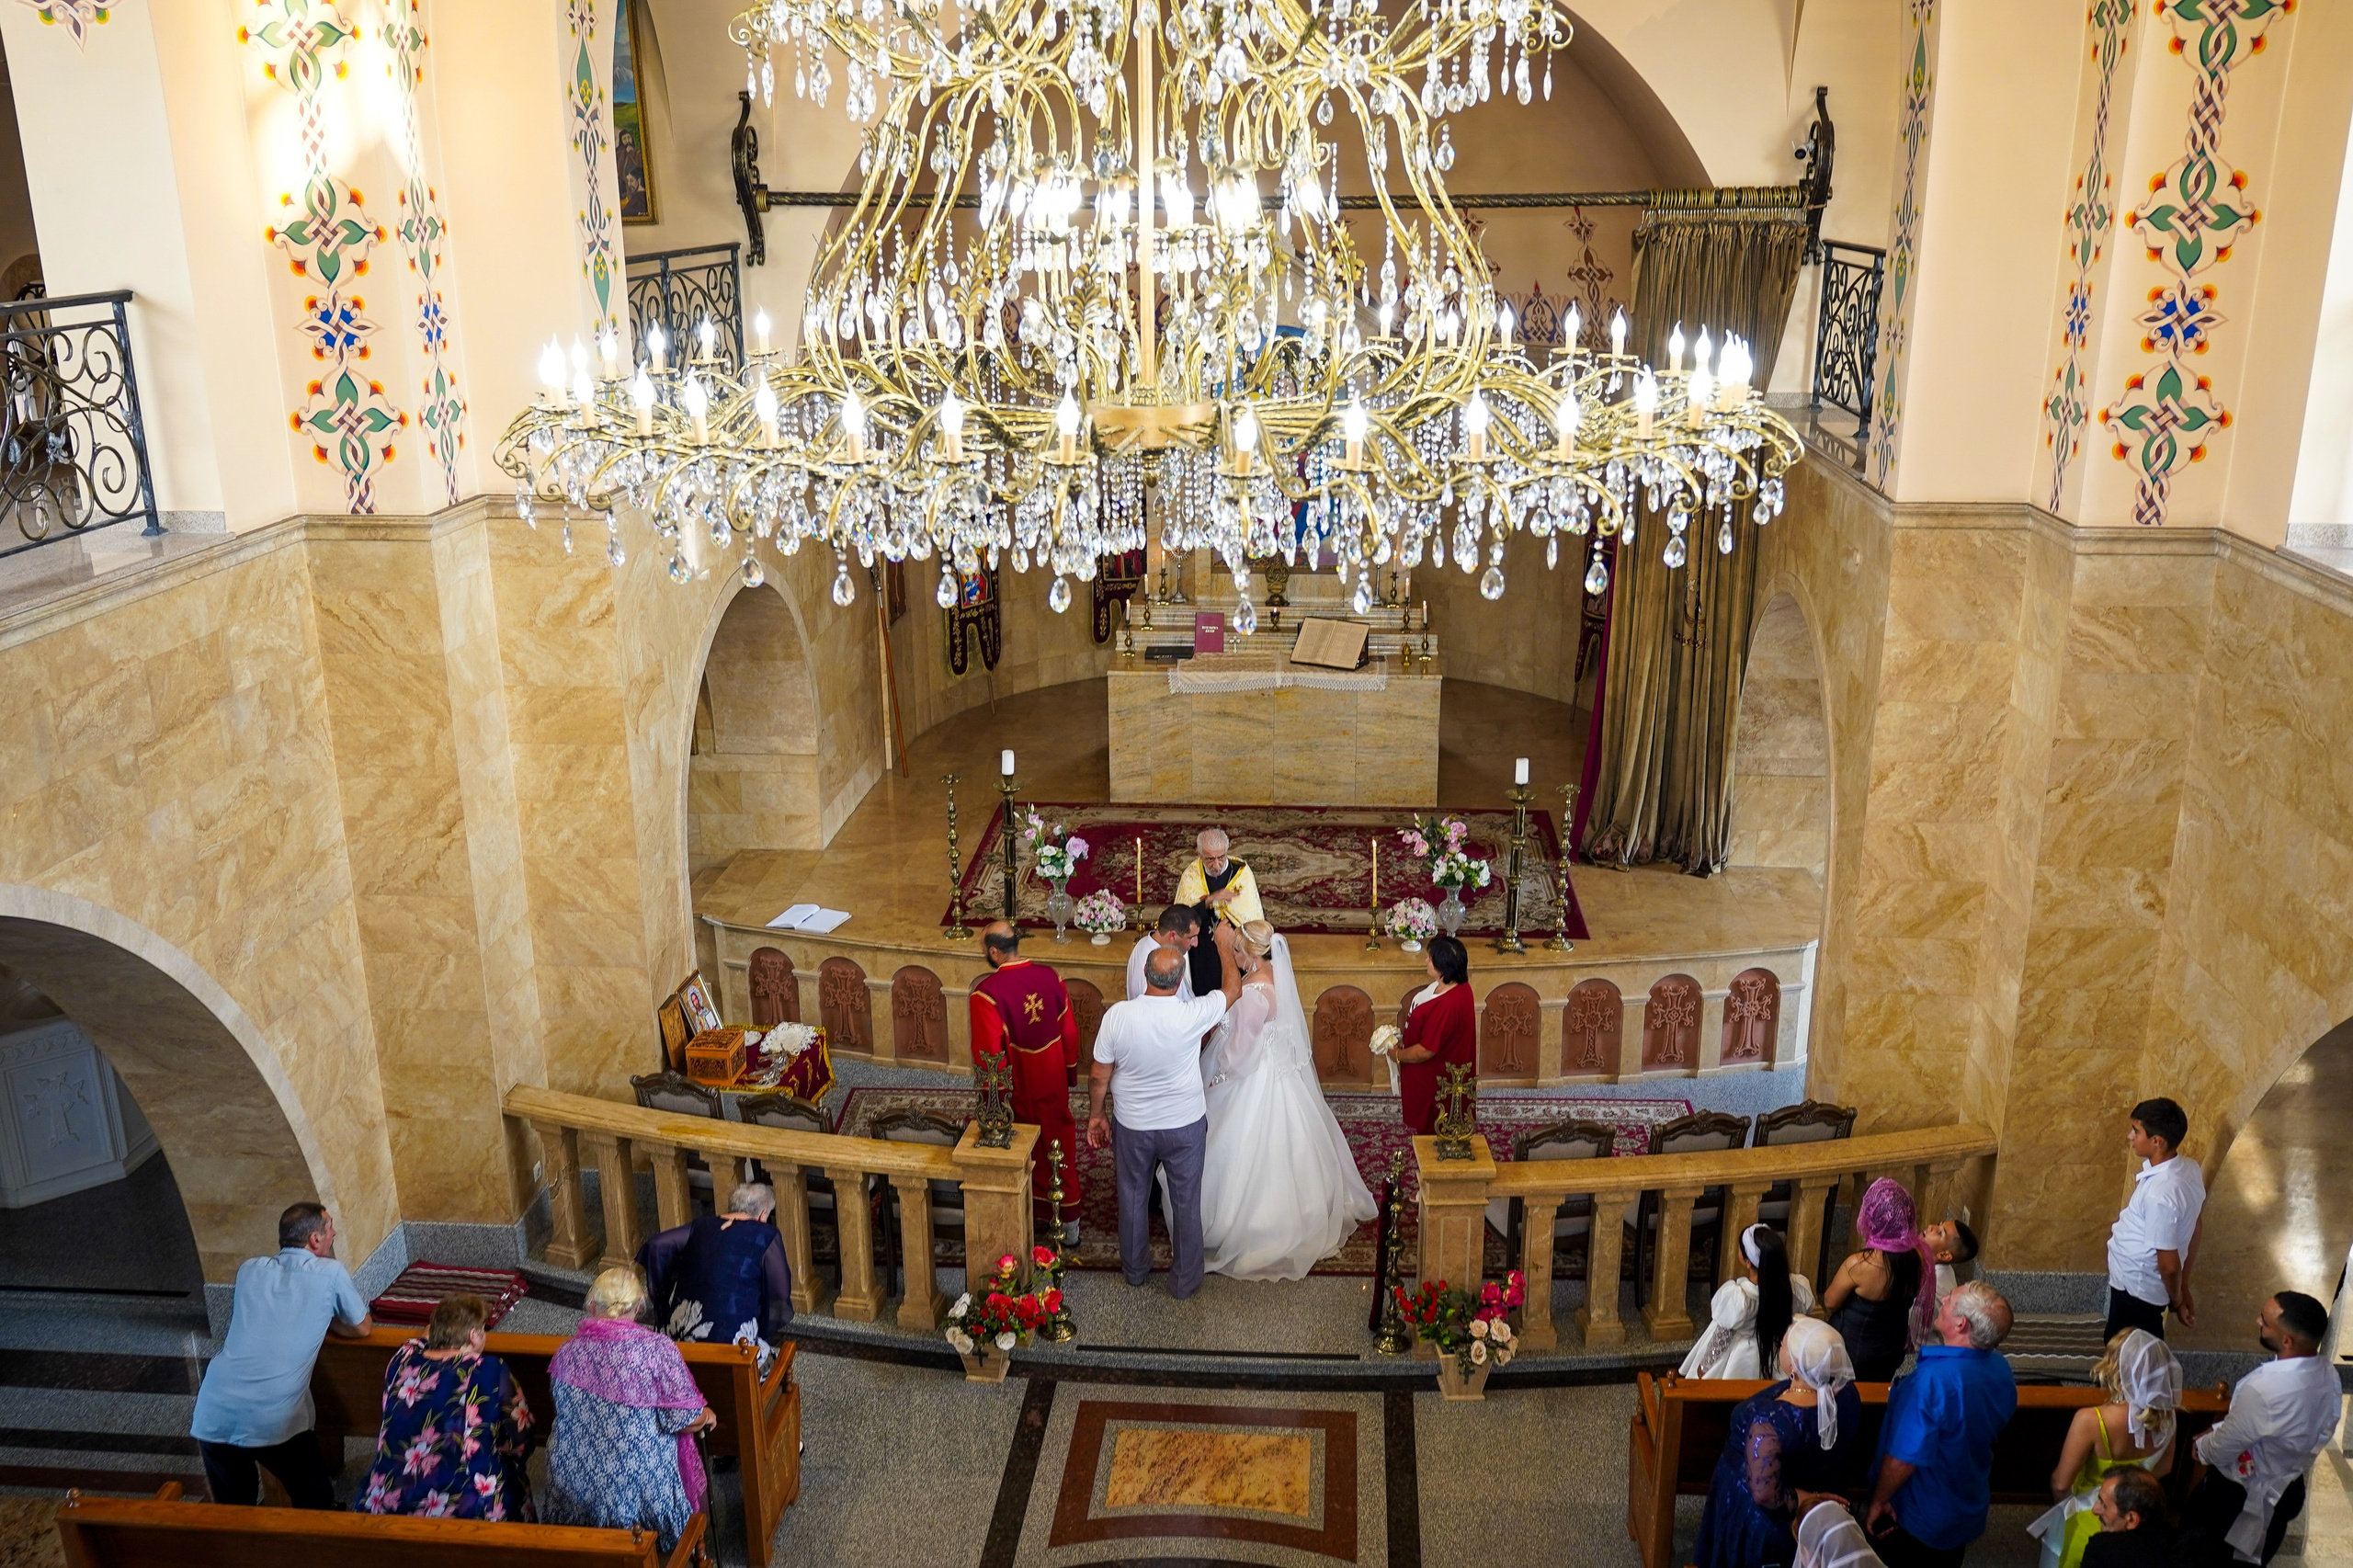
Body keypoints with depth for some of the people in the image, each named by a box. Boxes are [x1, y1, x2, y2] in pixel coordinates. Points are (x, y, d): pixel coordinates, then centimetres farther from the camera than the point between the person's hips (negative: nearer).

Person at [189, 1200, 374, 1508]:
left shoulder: (249, 1270, 15)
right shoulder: (331, 1273, 4)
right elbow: (363, 1328, 18)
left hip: (214, 1416, 4)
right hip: (274, 1420, -4)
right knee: (316, 1505, 15)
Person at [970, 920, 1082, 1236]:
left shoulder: (986, 993, -23)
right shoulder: (1050, 977, -9)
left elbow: (988, 1051, -20)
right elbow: (1070, 1031, 1)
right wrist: (1070, 1072, 15)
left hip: (1017, 1091, -4)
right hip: (1053, 1084, 4)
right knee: (1060, 1148, 17)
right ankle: (1068, 1224, 27)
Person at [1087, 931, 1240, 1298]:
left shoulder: (1117, 1015, -22)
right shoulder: (1193, 1015, -26)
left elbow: (1099, 1077, -11)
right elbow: (1232, 989, -5)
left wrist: (1095, 1115, 7)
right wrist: (1225, 945, 10)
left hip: (1133, 1126, 1)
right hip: (1186, 1126, -1)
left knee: (1133, 1197, 23)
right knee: (1186, 1203, 17)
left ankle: (1135, 1269, 41)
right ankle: (1185, 1280, 33)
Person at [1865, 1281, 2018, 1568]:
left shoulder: (1931, 1380, -37)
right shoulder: (2001, 1369, -11)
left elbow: (1904, 1458, -32)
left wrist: (1878, 1502, -16)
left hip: (1918, 1520, -7)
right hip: (1969, 1512, 7)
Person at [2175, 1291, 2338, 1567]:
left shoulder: (2264, 1390, -41)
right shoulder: (2326, 1372, -16)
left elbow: (2227, 1446, -22)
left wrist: (2201, 1448, -2)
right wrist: (2219, 1429, 3)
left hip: (2241, 1495, -7)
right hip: (2287, 1489, 7)